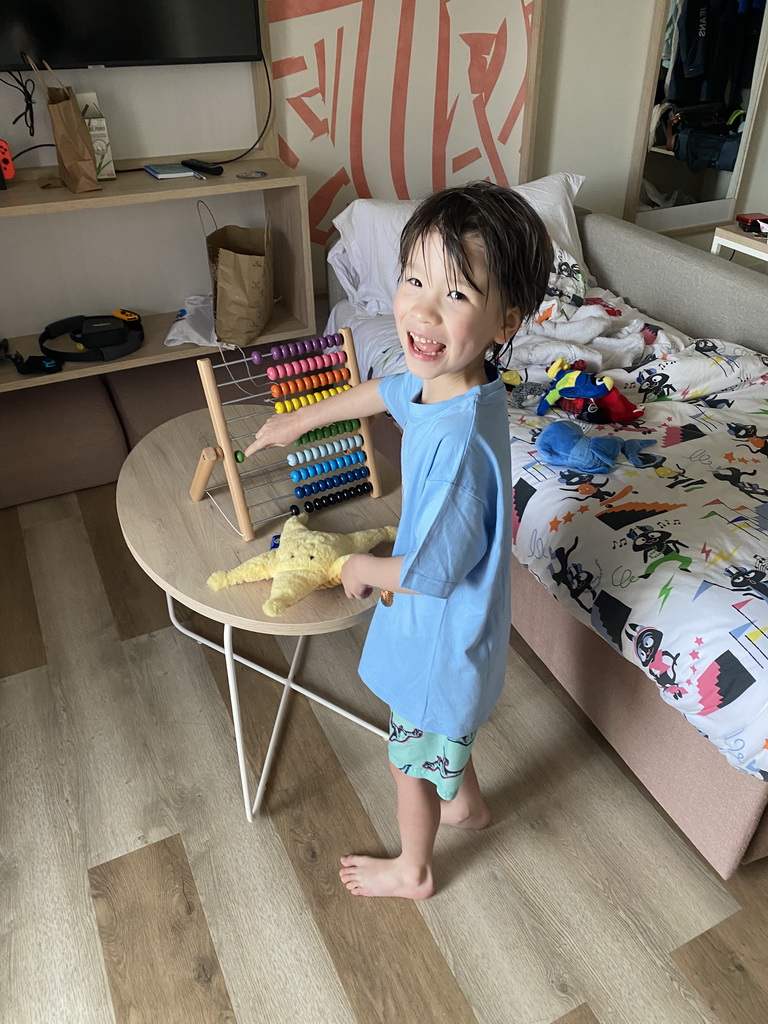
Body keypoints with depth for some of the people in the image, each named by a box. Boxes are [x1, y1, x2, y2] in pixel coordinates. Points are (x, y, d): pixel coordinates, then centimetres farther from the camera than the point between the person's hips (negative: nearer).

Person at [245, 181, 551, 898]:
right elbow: (383, 392, 11)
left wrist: (363, 568, -10)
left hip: (442, 632, -8)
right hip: (452, 620, 8)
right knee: (447, 730, 34)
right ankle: (465, 801, 64)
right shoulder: (441, 377, -13)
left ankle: (412, 871, 50)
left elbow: (433, 572, -30)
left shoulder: (461, 442, -41)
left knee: (411, 757, 20)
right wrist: (300, 420, 22)